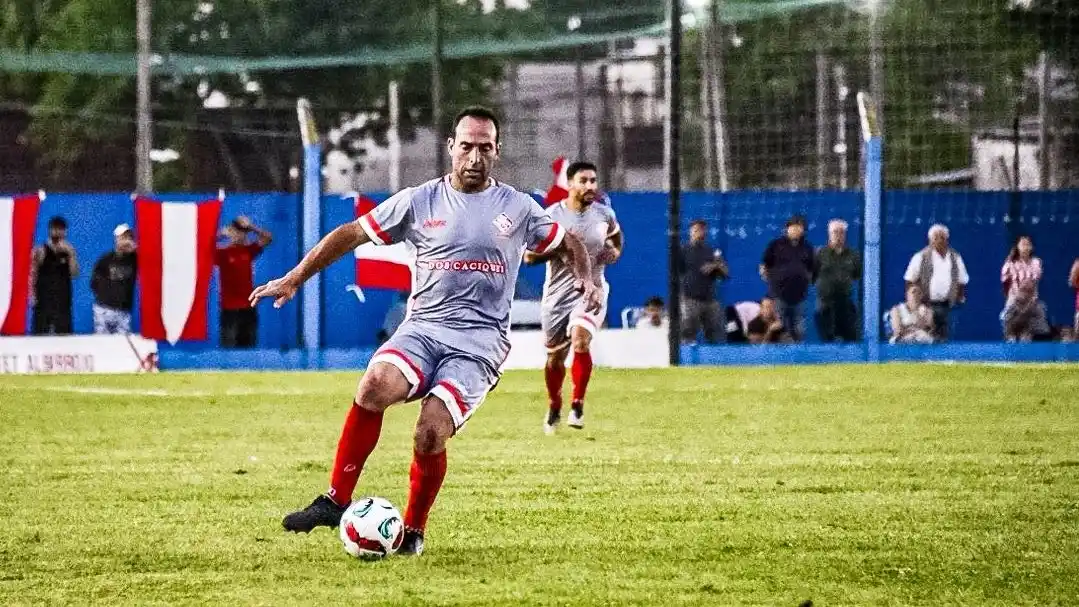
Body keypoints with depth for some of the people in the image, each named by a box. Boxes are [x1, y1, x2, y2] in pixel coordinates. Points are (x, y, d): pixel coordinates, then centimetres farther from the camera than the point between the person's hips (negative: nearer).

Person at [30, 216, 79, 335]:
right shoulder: (40, 251, -1)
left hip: (63, 302, 3)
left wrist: (70, 254, -12)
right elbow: (32, 275, -2)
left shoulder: (69, 251, 6)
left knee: (64, 335, 3)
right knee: (40, 334, -3)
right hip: (43, 301, -3)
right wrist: (32, 296, -11)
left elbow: (75, 274, -3)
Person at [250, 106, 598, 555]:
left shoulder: (519, 208, 9)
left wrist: (587, 281, 3)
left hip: (481, 341, -1)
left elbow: (568, 245, 23)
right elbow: (351, 234, 10)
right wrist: (294, 279, 5)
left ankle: (413, 531, 2)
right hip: (423, 328, 1)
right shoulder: (419, 202, 7)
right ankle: (336, 500, -20)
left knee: (430, 434, -22)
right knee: (375, 386, -31)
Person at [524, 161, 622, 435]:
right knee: (554, 357, 10)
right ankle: (554, 407, 37)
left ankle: (577, 405, -12)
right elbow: (528, 255, -7)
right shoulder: (551, 215, -7)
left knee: (581, 340, -26)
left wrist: (615, 252, -2)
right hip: (557, 294, 0)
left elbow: (617, 240, 21)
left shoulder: (605, 215, 1)